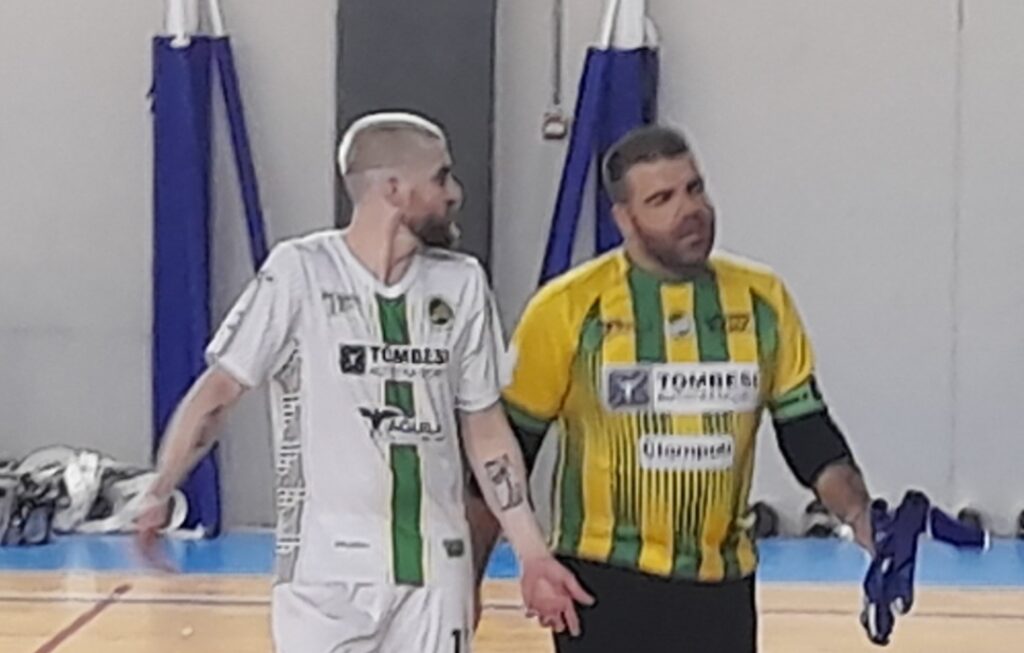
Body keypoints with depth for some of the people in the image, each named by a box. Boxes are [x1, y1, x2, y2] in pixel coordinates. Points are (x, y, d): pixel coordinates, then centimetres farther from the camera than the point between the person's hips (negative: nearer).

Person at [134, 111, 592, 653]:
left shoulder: (461, 285, 4)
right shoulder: (300, 272, -9)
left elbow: (485, 428, 10)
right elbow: (218, 391, -4)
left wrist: (533, 555, 6)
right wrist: (158, 495, -12)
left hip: (435, 570, 4)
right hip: (327, 569, -4)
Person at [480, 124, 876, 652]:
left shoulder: (761, 300, 2)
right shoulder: (568, 309, -9)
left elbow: (809, 434, 8)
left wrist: (860, 519, -8)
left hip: (720, 586, 4)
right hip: (605, 582, -4)